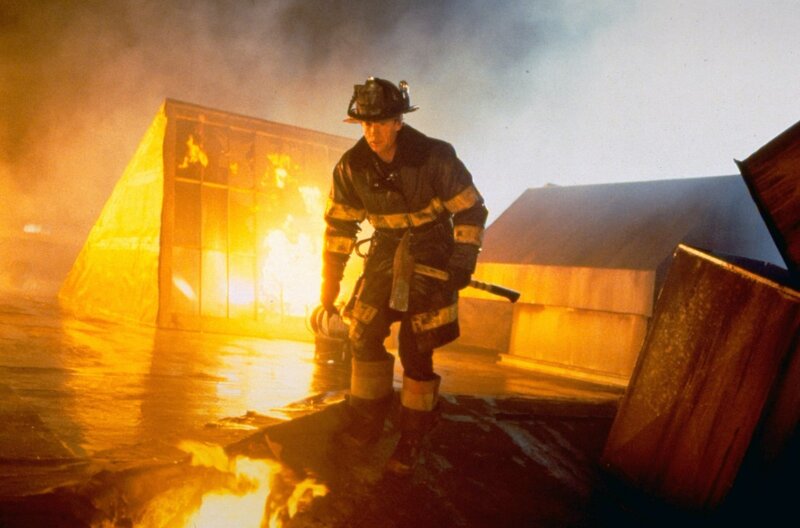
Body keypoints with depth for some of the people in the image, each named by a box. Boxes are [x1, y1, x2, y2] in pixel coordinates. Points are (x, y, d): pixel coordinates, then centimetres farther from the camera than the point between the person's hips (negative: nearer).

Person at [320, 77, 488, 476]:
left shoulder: (435, 157, -19)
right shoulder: (352, 166, -8)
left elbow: (471, 211, -10)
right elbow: (339, 226, 0)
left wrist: (462, 264, -16)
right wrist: (329, 286, 0)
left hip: (432, 258, -4)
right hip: (386, 253, 4)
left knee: (416, 349, -7)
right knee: (363, 336, -4)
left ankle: (412, 439, 8)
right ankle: (367, 423, 15)